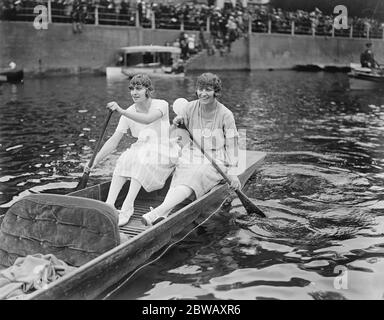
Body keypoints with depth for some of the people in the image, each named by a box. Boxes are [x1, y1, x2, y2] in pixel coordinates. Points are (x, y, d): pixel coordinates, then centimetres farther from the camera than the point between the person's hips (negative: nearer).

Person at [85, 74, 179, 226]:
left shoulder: (161, 105, -10)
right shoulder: (129, 113, 1)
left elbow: (148, 119, -33)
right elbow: (113, 140, -5)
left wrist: (122, 111, -45)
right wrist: (94, 161, -15)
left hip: (164, 152, -4)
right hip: (141, 150, 4)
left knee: (142, 162, -34)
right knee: (123, 161, -26)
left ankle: (127, 208, -38)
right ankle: (109, 204, -32)